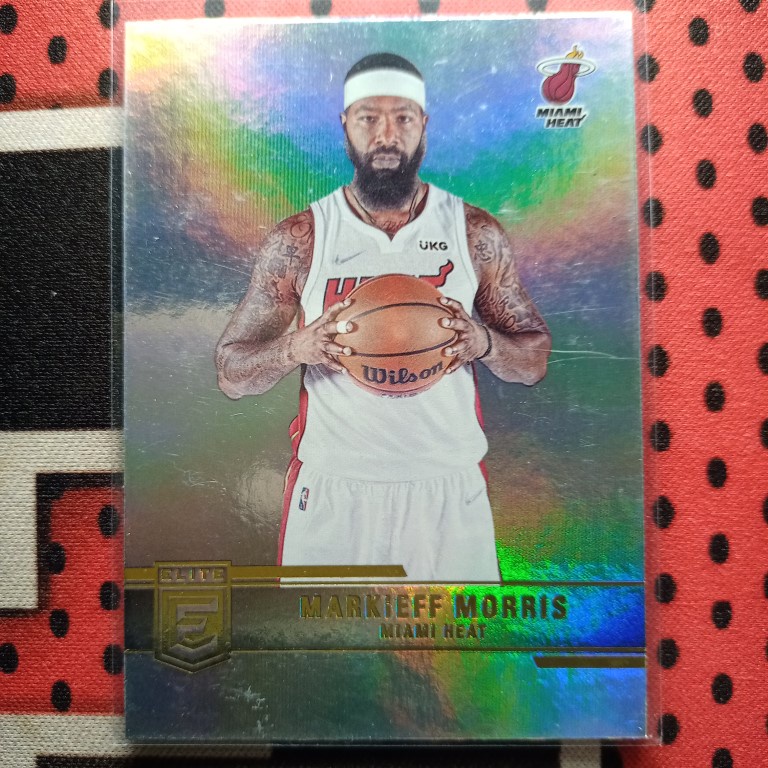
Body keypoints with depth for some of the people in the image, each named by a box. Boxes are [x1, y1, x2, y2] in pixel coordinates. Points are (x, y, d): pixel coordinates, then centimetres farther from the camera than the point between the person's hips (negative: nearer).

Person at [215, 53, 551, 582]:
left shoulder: (477, 233, -1)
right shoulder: (298, 240, -3)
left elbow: (535, 361, 5)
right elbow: (231, 374, 0)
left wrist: (484, 343, -17)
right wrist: (295, 347, -21)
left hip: (449, 486, 1)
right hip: (331, 489, 0)